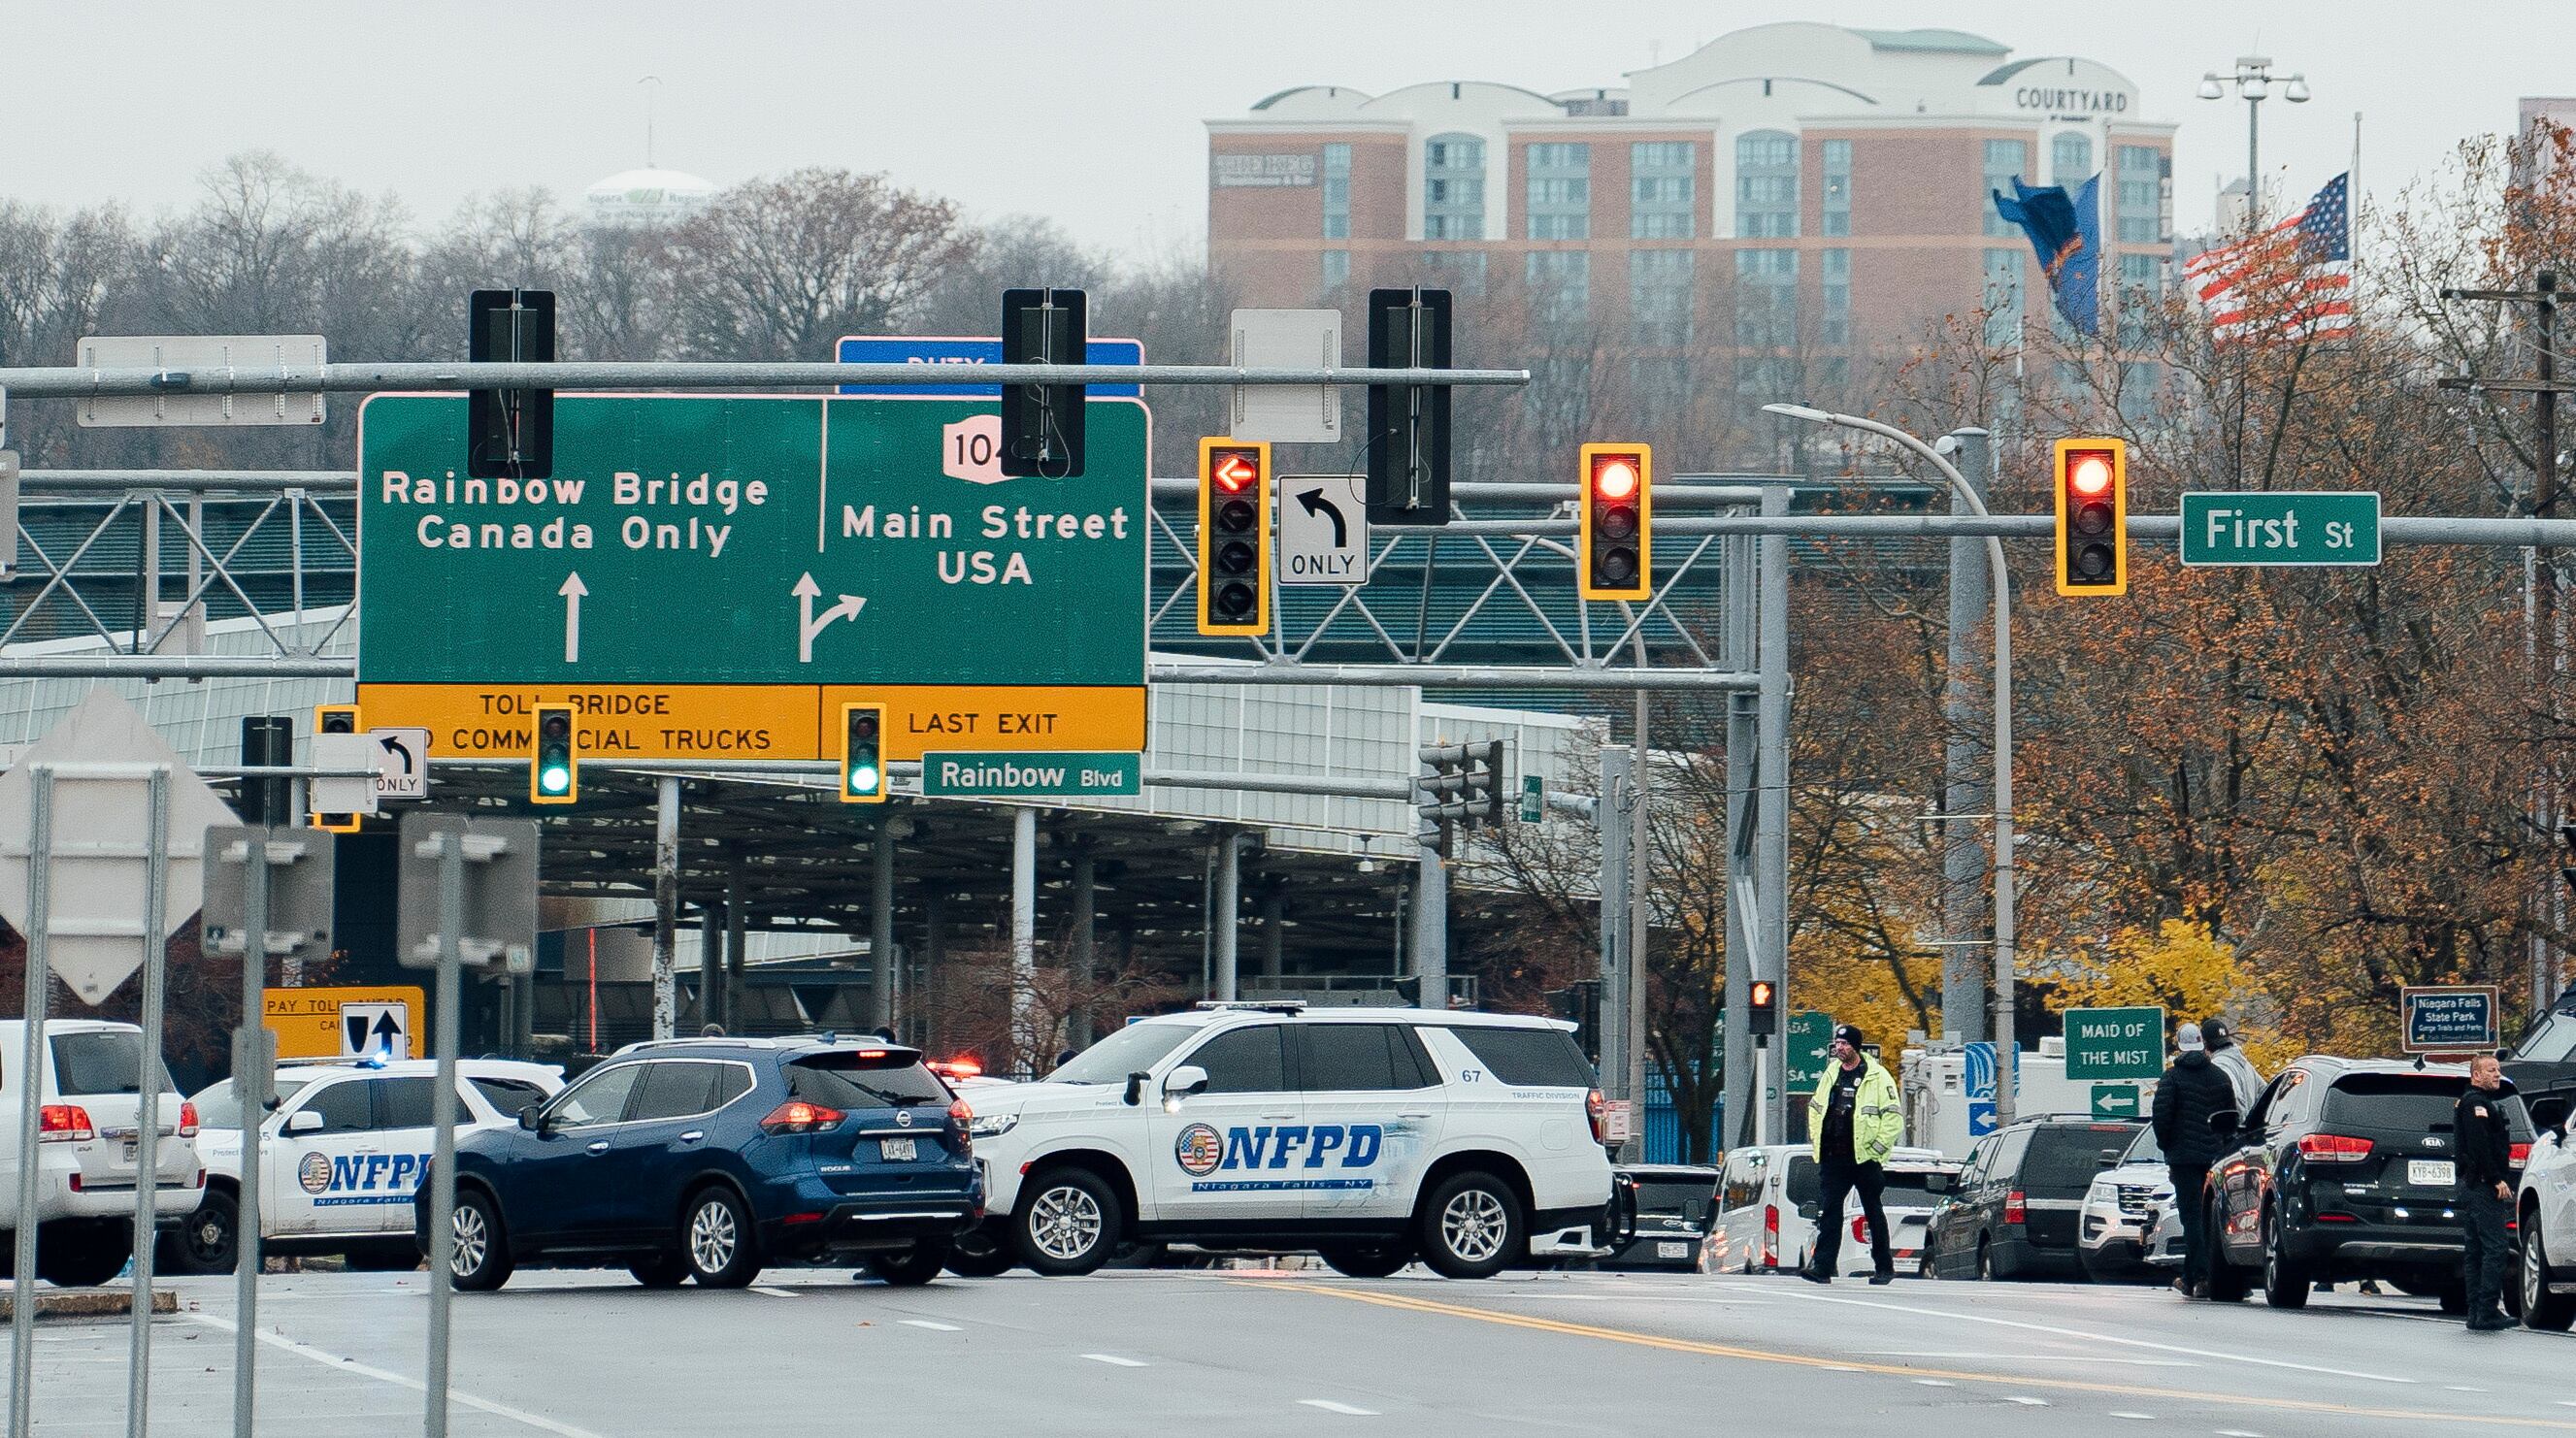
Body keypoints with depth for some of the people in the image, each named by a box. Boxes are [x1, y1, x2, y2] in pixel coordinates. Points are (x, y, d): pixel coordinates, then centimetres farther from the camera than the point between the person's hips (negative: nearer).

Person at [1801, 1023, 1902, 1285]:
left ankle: (1884, 1268, 16)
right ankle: (1822, 1267, -8)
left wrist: (1876, 1147, -11)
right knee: (1830, 1212, -3)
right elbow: (1816, 1108, 23)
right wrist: (1818, 1142, 14)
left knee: (1874, 1212, 6)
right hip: (1834, 1159, 5)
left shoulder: (1876, 1077, -6)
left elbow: (1894, 1117, -8)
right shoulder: (1831, 1073, 11)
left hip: (1864, 1158, -5)